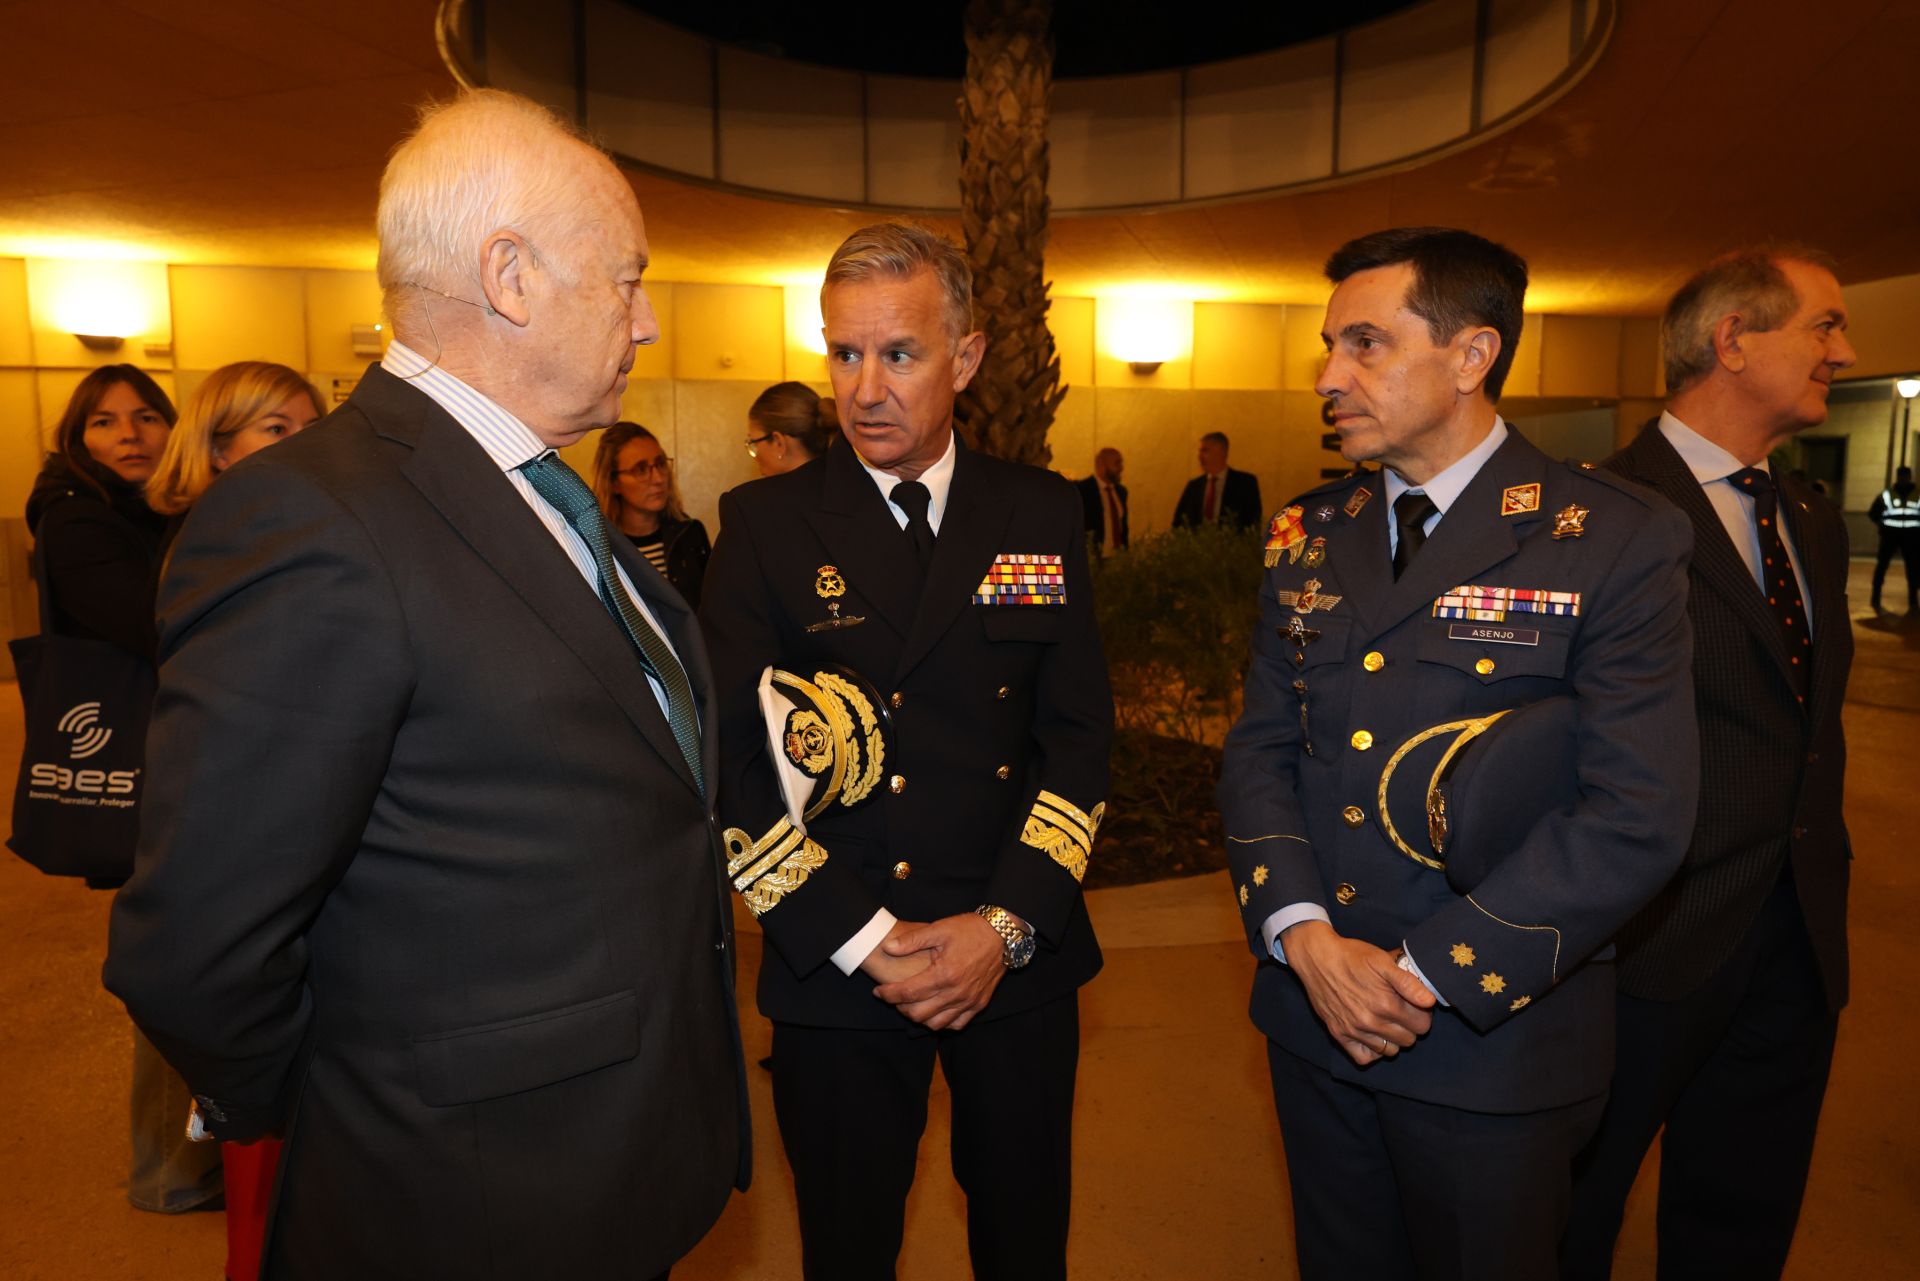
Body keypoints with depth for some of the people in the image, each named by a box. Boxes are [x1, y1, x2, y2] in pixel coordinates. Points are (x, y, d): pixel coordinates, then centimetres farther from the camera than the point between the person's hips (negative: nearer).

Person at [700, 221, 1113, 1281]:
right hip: (834, 971, -1)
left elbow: (1080, 735, 0)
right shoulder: (764, 524, -5)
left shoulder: (1042, 515, 1)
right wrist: (863, 942, -13)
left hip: (1019, 959, 2)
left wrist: (1007, 925, -9)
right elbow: (733, 761, -8)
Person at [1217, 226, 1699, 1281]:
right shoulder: (1308, 536, 4)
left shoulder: (1614, 541, -11)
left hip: (1494, 1037, -4)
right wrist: (1306, 936, -12)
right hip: (1312, 1020, 4)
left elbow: (1636, 818, -16)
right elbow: (1259, 750, 2)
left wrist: (1429, 975, -17)